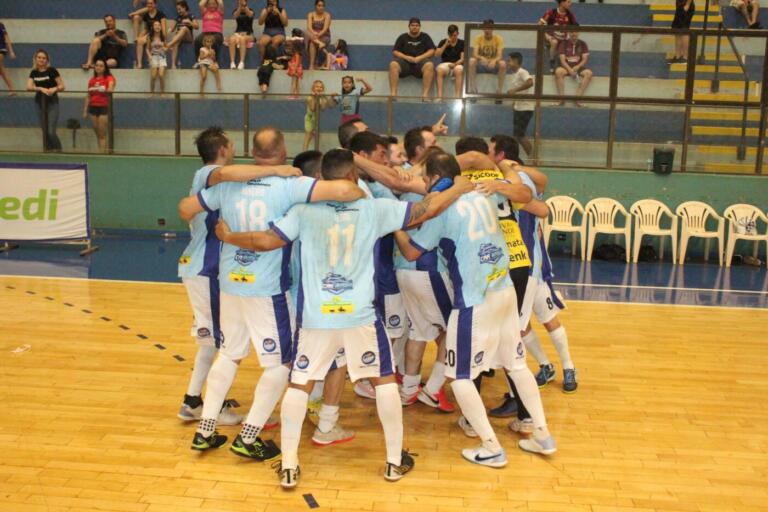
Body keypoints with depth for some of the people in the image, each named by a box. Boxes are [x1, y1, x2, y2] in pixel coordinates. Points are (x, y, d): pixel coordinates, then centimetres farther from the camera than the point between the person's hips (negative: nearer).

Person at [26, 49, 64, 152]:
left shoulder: (52, 70, -6)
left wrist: (54, 89, -26)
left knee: (51, 131, -13)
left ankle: (59, 150, 3)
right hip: (40, 103, 5)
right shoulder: (33, 72, 5)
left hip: (52, 103, -5)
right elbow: (29, 87, -7)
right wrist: (41, 89, -23)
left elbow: (62, 86, -6)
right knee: (44, 131, 7)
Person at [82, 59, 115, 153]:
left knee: (102, 134, -7)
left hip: (104, 107, -5)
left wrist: (109, 90, -44)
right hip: (93, 107, 6)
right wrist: (85, 110, 12)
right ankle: (102, 152, 15)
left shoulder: (109, 78, -2)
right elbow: (88, 96, 15)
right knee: (97, 133, 8)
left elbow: (110, 88, -22)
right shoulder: (92, 80, 13)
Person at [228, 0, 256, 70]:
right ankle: (232, 62, -39)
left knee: (242, 38, -38)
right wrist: (240, 6, -32)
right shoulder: (236, 11, 9)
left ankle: (242, 62, -44)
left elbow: (250, 15, -22)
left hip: (249, 34, -2)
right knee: (232, 39, -34)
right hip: (238, 33, 2)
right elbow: (236, 16, -17)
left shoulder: (251, 11, 4)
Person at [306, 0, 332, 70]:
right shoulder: (311, 14, 5)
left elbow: (325, 28, -14)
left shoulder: (327, 15, -2)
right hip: (313, 35, 3)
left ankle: (312, 65, -34)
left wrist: (318, 34, -31)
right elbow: (309, 27, -10)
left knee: (312, 43, -32)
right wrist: (314, 33, -32)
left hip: (324, 37, -3)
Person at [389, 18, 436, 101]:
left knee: (429, 65, -35)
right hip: (404, 61, 1)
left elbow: (432, 51, 6)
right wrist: (406, 57, -10)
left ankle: (425, 94, -38)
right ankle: (393, 93, -36)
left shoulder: (425, 36, 15)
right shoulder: (403, 37, 16)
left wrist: (419, 58, -11)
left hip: (420, 61, -1)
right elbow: (395, 51, 8)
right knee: (393, 64, -31)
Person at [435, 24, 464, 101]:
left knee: (459, 70, -38)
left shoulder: (462, 43, 8)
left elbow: (462, 58, -1)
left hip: (457, 65, -1)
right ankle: (439, 96, -43)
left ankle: (458, 96, -44)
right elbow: (436, 54, -1)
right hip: (445, 64, 1)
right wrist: (446, 44, -8)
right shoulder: (443, 42, 11)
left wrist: (455, 64, -20)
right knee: (440, 70, -36)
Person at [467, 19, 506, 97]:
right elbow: (474, 54, -16)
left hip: (494, 65, -1)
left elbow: (500, 55, -17)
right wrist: (481, 58, -39)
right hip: (481, 65, 1)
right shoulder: (478, 38, -5)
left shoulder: (498, 39, -7)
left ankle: (499, 92, -24)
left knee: (503, 64, -34)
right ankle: (473, 90, -25)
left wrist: (494, 60, -41)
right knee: (471, 61, -31)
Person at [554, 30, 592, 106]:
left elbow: (585, 59, 1)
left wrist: (577, 67, -19)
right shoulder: (564, 43, 4)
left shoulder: (582, 44, 8)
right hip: (566, 67, -1)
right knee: (558, 71, -36)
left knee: (589, 73, -30)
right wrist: (570, 69, -23)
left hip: (578, 67, 1)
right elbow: (562, 60, -6)